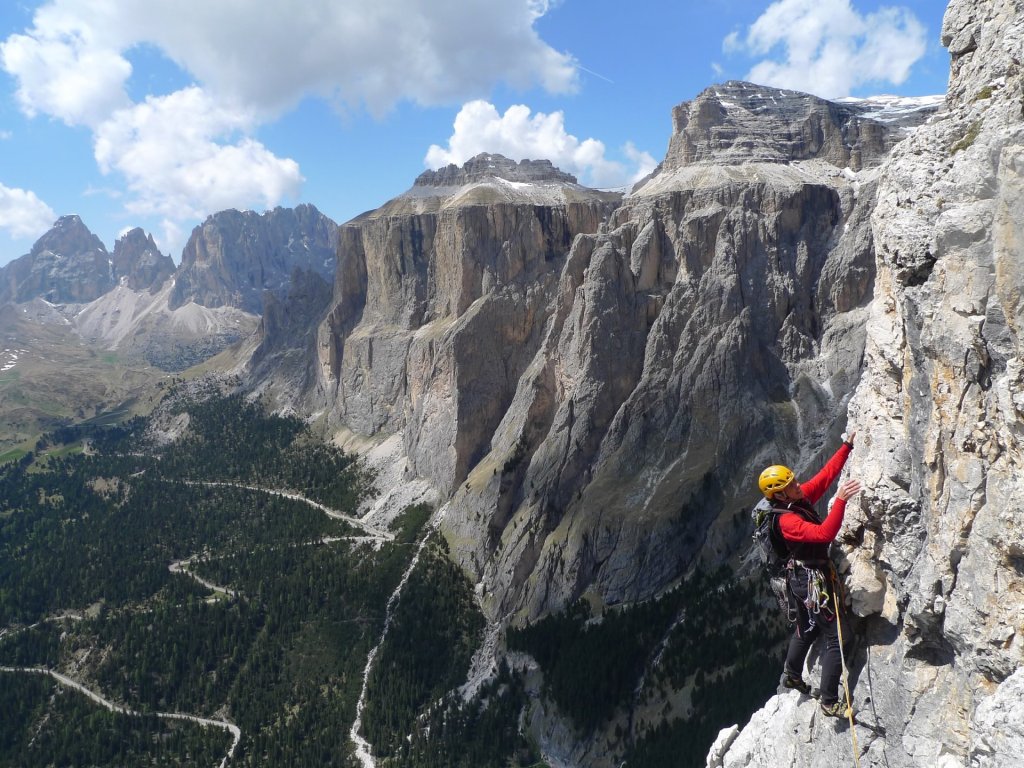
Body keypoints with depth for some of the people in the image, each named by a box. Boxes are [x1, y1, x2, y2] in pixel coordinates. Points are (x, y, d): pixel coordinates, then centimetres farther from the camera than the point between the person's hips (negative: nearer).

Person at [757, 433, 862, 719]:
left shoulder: (801, 498, -1)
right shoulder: (787, 520, -28)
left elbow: (826, 474, 3)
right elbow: (824, 533, -40)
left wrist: (846, 446, -1)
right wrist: (841, 500, -46)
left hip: (803, 578, 10)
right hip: (813, 581, -10)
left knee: (807, 629, 28)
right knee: (836, 637, -4)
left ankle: (792, 675, 48)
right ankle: (830, 703, 3)